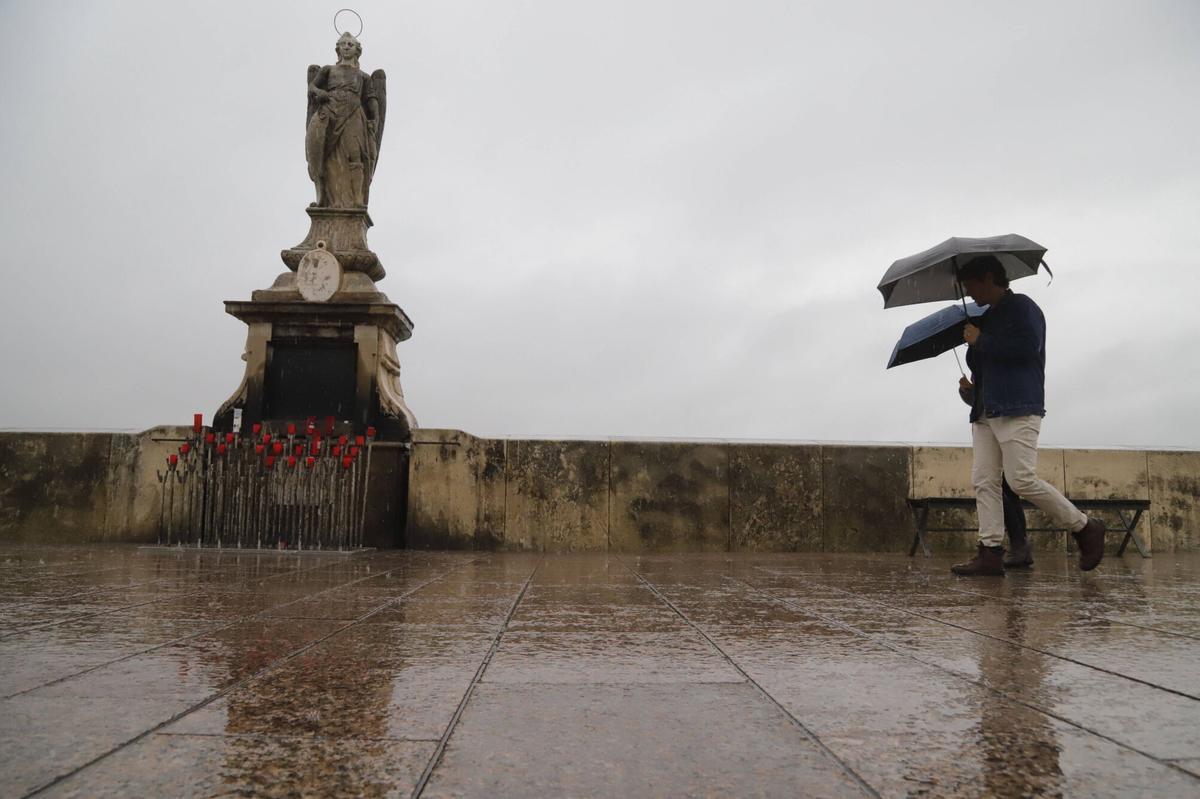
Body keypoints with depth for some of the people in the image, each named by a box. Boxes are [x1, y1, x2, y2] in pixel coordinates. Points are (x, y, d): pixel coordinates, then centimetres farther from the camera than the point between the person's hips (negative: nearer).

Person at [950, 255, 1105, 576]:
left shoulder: (1022, 306, -1)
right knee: (983, 481, -2)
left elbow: (1027, 346, -19)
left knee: (1022, 479, -14)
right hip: (985, 413, 9)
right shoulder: (987, 318, 24)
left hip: (1018, 410, -9)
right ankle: (991, 552, -3)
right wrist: (972, 386, 12)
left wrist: (980, 341, -9)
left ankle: (1086, 529, 5)